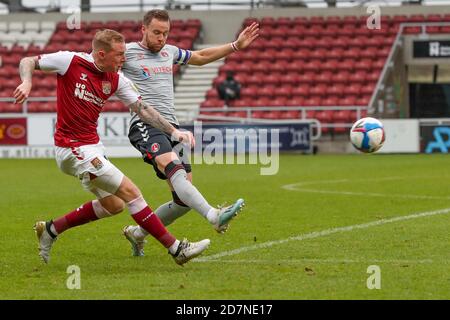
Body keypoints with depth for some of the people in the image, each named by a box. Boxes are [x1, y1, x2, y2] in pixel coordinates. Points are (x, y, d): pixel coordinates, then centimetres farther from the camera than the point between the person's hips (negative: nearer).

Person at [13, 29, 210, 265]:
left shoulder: (116, 80, 4)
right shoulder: (71, 62, -12)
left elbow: (142, 109, 5)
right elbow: (28, 61, -3)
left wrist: (174, 132, -4)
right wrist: (26, 82, -24)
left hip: (93, 146, 9)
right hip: (73, 148, -9)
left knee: (113, 204, 18)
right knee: (130, 193, -11)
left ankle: (51, 229, 26)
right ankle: (176, 248, -7)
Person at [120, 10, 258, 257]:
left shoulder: (169, 52, 21)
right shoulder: (127, 52, 3)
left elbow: (201, 57, 36)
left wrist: (236, 46, 32)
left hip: (171, 127, 8)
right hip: (144, 124, -7)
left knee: (183, 199, 0)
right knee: (174, 167, -34)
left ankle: (137, 233, 20)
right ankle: (214, 216, -54)